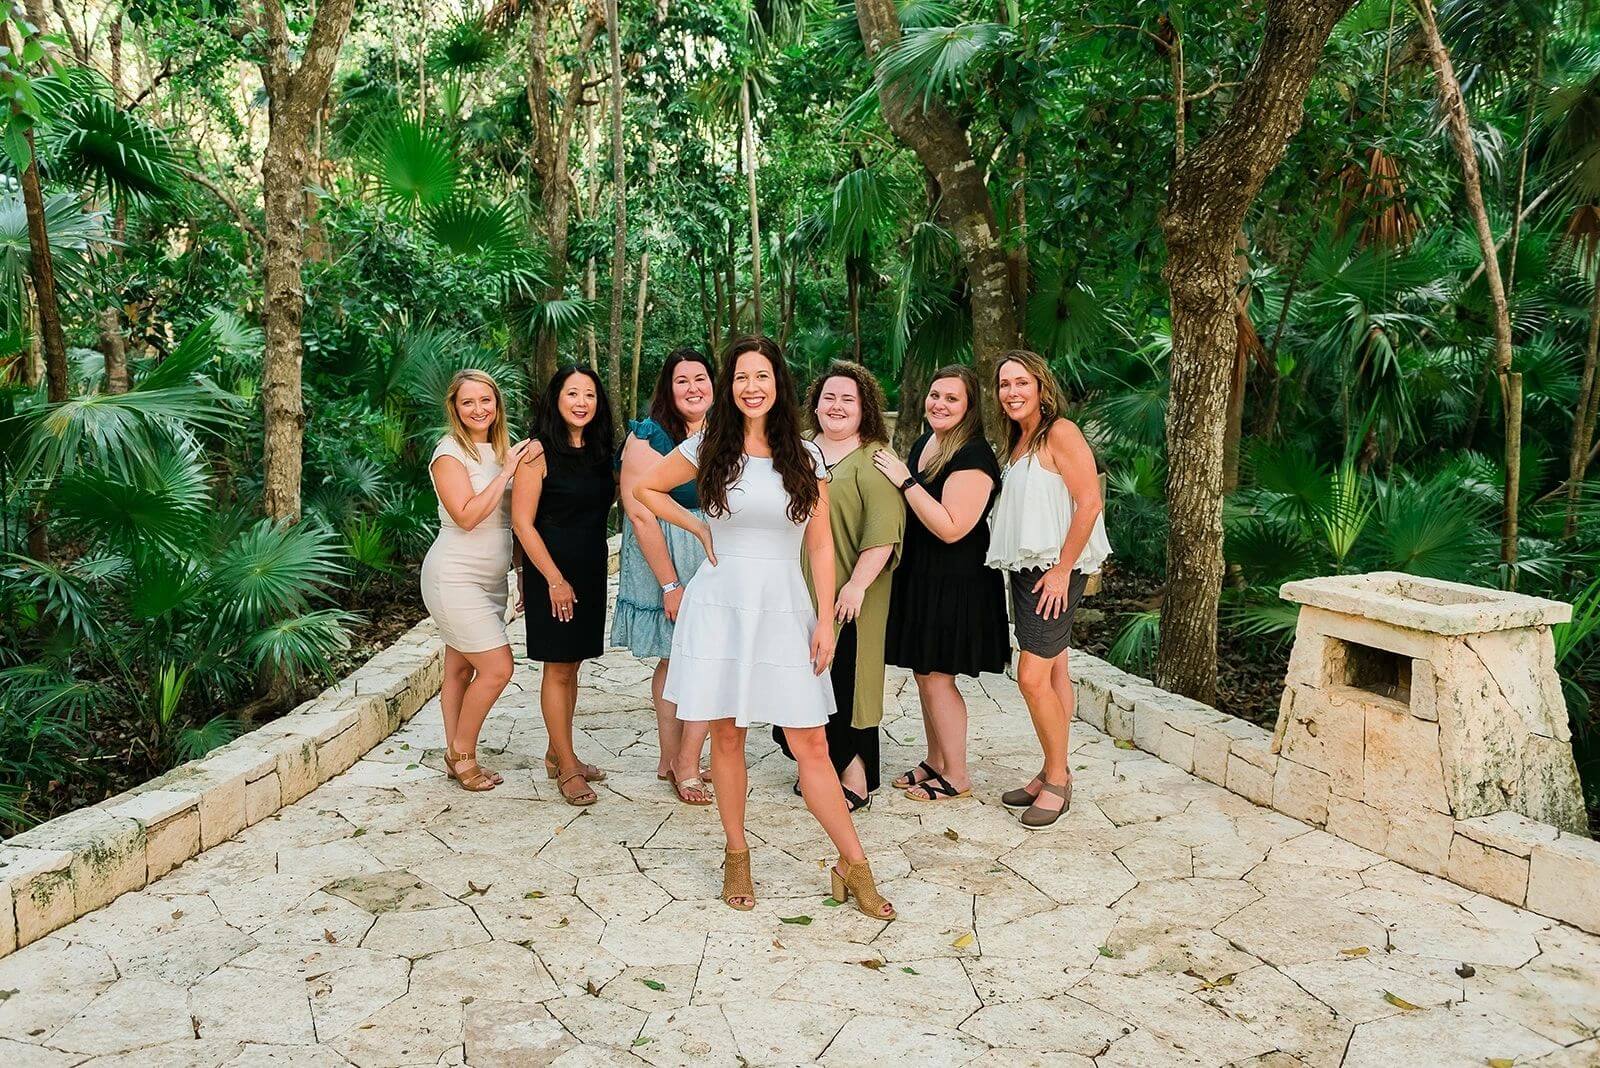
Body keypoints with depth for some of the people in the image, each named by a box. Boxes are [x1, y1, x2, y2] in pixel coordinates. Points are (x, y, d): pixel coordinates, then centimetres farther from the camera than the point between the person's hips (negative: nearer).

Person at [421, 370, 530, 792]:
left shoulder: (501, 449, 11)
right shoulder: (450, 453, -11)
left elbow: (510, 518, 19)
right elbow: (467, 516, -22)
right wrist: (507, 473, -20)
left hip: (490, 579, 7)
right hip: (455, 578, -7)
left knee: (461, 669, 11)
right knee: (497, 668, -10)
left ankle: (455, 756, 18)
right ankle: (463, 755, 6)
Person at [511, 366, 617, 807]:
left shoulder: (599, 452, 8)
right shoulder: (539, 452, -10)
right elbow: (522, 522, -13)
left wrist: (587, 575, 9)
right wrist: (555, 579, -16)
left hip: (590, 572, 6)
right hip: (552, 573, -6)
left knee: (572, 665, 13)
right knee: (558, 669, 0)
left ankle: (557, 754, 24)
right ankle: (567, 768, 7)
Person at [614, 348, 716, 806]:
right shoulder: (647, 437, -9)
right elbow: (641, 515, -15)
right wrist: (670, 584, -16)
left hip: (715, 561, 5)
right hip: (665, 561, -5)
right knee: (674, 660, 3)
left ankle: (680, 763, 18)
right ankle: (675, 761, 16)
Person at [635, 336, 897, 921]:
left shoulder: (806, 457, 3)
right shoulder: (708, 449, 2)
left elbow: (820, 545, 4)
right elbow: (645, 488, 15)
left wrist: (826, 620, -2)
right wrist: (699, 529, 6)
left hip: (784, 609, 0)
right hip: (719, 605, 0)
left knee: (811, 745, -2)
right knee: (727, 738, 7)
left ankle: (853, 866, 8)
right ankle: (737, 858, 23)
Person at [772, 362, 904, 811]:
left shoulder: (872, 460, -6)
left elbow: (882, 531, -16)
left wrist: (857, 584, -22)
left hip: (845, 597, -6)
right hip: (800, 592, 6)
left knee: (844, 682, -4)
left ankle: (856, 777, 7)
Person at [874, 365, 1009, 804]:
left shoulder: (973, 456, -18)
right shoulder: (923, 444, 10)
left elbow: (951, 528, -27)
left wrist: (905, 480, -24)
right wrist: (895, 478, 7)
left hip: (955, 584, -9)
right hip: (919, 578, 9)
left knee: (936, 678, -2)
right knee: (924, 673, 16)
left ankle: (956, 776, 12)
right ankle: (935, 761, 30)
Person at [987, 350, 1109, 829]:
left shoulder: (1060, 433, -12)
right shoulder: (1019, 440, 15)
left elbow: (1090, 504, -18)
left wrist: (1062, 569, -19)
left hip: (1054, 570, -8)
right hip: (1025, 568, 8)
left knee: (1033, 677, -11)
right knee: (1054, 671, 12)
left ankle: (1057, 778, 3)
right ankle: (1052, 775, 18)